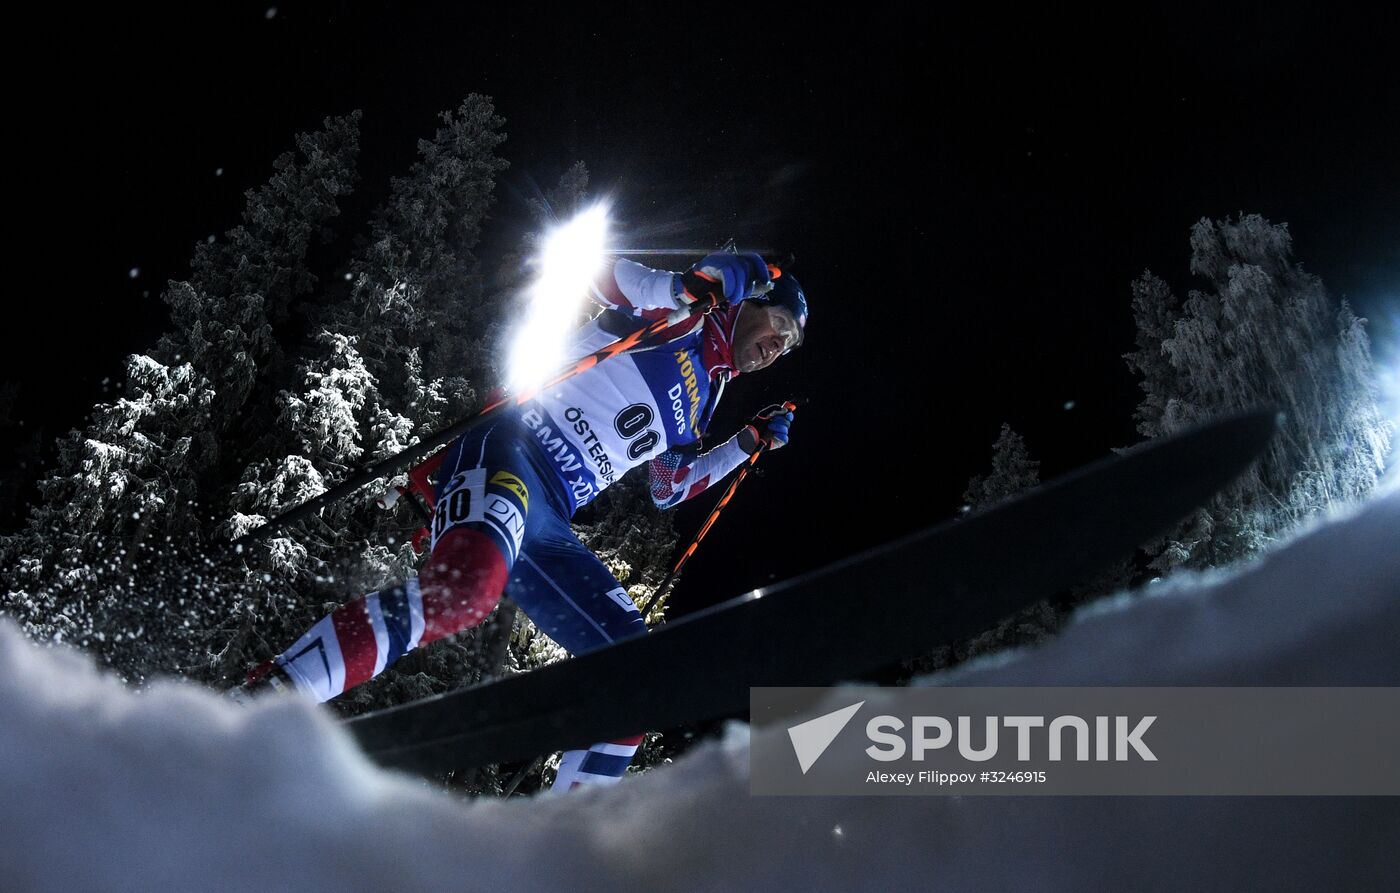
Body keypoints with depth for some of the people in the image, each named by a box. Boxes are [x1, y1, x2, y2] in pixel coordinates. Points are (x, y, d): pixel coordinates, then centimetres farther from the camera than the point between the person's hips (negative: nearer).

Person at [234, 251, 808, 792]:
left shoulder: (695, 408, 31)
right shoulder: (677, 316, 12)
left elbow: (670, 490, 39)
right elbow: (603, 274, -2)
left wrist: (748, 446, 33)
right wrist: (686, 285, -14)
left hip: (544, 524, 8)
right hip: (511, 454, -8)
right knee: (465, 587, -39)